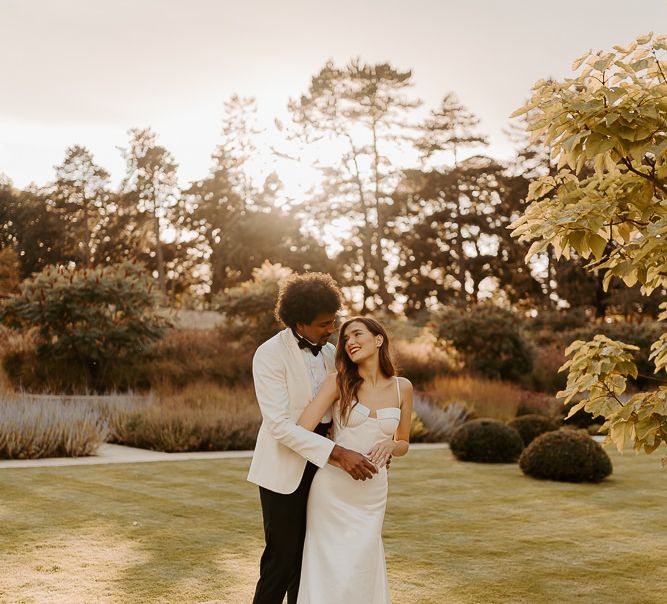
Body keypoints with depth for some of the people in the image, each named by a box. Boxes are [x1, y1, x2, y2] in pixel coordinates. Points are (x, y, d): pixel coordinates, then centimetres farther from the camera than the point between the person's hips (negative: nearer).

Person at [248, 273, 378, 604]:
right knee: (282, 557, -1)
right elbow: (279, 424, -23)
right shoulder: (270, 355, -16)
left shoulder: (329, 352, 5)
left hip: (319, 466, 6)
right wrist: (338, 453, -29)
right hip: (285, 469, -6)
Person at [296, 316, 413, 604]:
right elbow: (301, 431, -12)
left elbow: (403, 444, 13)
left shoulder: (402, 388, 4)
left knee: (362, 571, 5)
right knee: (330, 568, 3)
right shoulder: (338, 382, -5)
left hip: (373, 493, 2)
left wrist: (389, 445, -7)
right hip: (333, 488, -2)